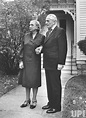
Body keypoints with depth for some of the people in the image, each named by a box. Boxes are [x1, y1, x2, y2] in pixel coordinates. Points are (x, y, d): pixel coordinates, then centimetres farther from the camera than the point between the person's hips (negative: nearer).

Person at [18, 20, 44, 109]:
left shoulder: (41, 37, -3)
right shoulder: (26, 35, 6)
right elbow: (23, 49, 5)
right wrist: (21, 60, -1)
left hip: (35, 61, -3)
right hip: (26, 61, 3)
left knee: (34, 81, 1)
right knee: (26, 80, 9)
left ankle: (34, 100, 15)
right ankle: (27, 100, 21)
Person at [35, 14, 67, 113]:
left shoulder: (60, 31, -10)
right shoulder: (48, 32, 18)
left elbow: (63, 48, -15)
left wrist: (61, 63, -19)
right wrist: (41, 48, -1)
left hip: (55, 64, -9)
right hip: (47, 64, 9)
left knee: (55, 85, 0)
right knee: (49, 84, 16)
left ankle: (56, 106, 11)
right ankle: (51, 103, 28)